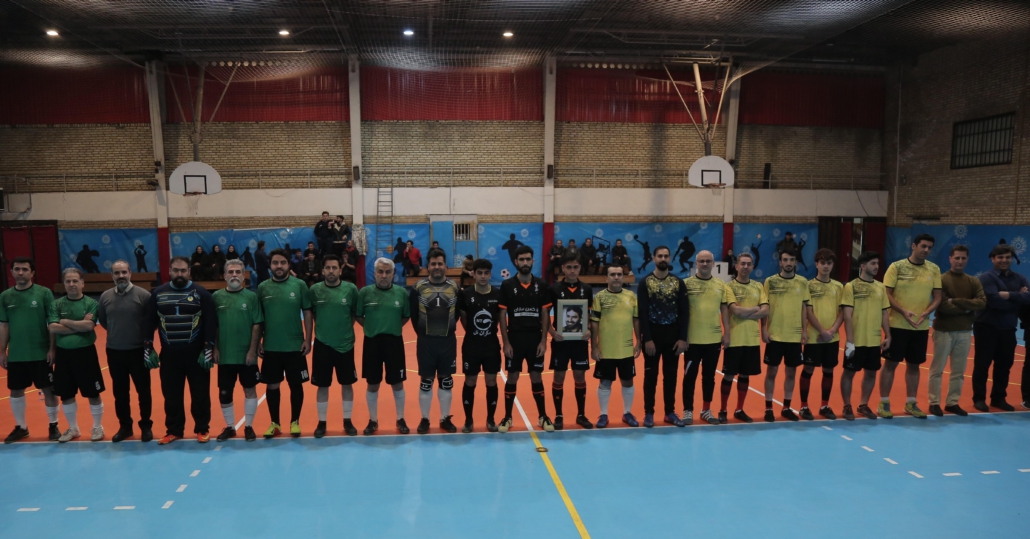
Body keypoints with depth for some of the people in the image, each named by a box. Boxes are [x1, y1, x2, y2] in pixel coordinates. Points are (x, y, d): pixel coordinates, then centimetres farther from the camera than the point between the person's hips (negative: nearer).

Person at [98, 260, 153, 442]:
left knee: (143, 390, 6)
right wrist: (115, 332, 9)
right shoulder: (105, 296, 2)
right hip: (114, 352, 4)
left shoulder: (143, 295, -11)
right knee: (120, 392, 13)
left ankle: (146, 426, 19)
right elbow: (101, 320, 15)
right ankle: (125, 426, 26)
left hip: (138, 351, -4)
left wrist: (144, 335, -3)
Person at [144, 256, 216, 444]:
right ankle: (173, 430, 24)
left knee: (200, 394, 5)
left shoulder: (200, 293, -3)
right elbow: (149, 322, 8)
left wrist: (208, 350, -12)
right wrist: (148, 349, 2)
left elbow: (211, 323, -6)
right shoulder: (158, 293, 5)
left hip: (196, 353, -2)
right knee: (171, 395, 10)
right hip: (169, 354, 3)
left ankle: (202, 429, 17)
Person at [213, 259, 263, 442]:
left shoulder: (251, 296, -4)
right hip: (225, 354, 2)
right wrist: (214, 349, 0)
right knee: (224, 393, 9)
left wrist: (252, 350, -10)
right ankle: (230, 427, 24)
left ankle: (249, 426, 20)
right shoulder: (216, 297, 2)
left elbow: (257, 325, -6)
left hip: (247, 354, -2)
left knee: (250, 389, 7)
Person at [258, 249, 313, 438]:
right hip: (270, 347, 2)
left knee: (296, 385, 7)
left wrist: (307, 339, -6)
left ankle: (295, 422, 23)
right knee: (272, 385, 10)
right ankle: (274, 423, 25)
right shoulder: (263, 287, 2)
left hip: (295, 346, -2)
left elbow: (307, 313, -1)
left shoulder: (299, 285, -4)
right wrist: (258, 343, 4)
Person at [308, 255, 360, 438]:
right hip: (322, 344, 0)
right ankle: (321, 422, 23)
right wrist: (323, 327, 4)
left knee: (347, 384, 9)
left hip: (345, 344, 0)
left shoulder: (351, 289, -6)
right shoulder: (315, 290, -4)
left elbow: (356, 313, 6)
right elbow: (311, 313, 9)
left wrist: (345, 327, 2)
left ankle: (347, 421, 24)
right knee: (322, 385, 8)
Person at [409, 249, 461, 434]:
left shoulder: (454, 287, -1)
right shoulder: (418, 287, -5)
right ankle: (424, 419, 20)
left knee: (446, 381, 10)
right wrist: (421, 332, 5)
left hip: (448, 341, 1)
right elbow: (413, 314, 2)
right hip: (426, 341, -1)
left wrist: (448, 329, 5)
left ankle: (445, 418, 23)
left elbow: (459, 312, 7)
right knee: (426, 381, 7)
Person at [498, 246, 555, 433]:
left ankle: (543, 416, 20)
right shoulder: (507, 285, -3)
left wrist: (543, 340, -3)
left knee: (536, 377, 8)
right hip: (514, 339, -1)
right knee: (512, 377, 6)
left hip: (535, 339, 1)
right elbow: (502, 315, -2)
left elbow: (545, 315, 3)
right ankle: (507, 417, 17)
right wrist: (506, 342, -7)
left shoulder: (541, 285, 1)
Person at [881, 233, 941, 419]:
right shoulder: (897, 267, -7)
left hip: (921, 326, 4)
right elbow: (887, 294, -8)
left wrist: (925, 313, -13)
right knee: (891, 363, 1)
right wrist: (903, 312, -21)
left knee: (914, 364, 12)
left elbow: (937, 297, 5)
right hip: (897, 324, -4)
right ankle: (884, 403, 10)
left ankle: (910, 403, 24)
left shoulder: (934, 269, 5)